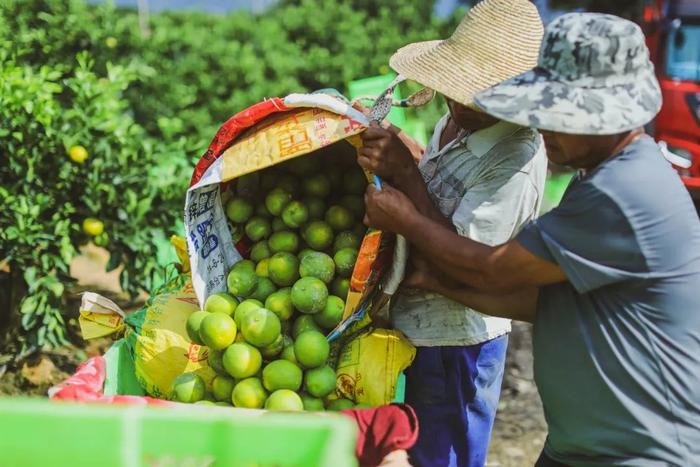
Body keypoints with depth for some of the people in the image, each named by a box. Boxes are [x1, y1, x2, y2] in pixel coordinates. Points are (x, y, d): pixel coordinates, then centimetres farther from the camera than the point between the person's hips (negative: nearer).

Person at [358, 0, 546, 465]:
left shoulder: (516, 159, -26)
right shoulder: (453, 123, 1)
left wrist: (405, 172, -25)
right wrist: (389, 162, -3)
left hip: (456, 343, -8)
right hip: (414, 325, 8)